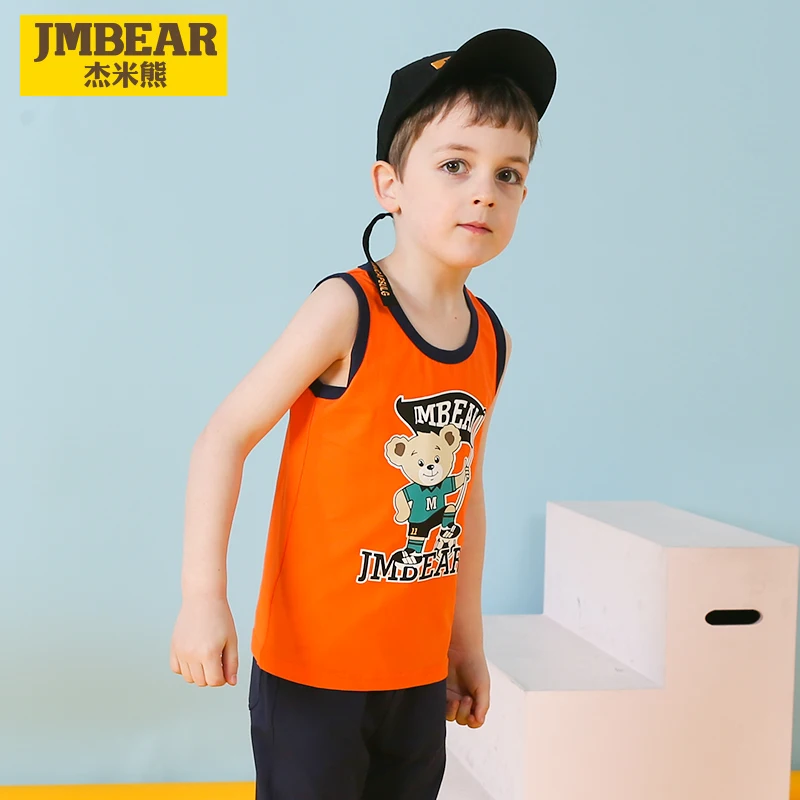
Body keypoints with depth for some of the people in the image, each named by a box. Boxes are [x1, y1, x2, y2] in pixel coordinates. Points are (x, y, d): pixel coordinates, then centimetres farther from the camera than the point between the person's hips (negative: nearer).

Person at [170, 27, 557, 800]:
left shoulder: (491, 341, 2)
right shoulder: (345, 310, -17)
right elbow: (224, 438, -15)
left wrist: (467, 639, 18)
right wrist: (203, 597, -21)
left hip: (418, 672, 6)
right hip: (311, 665, -6)